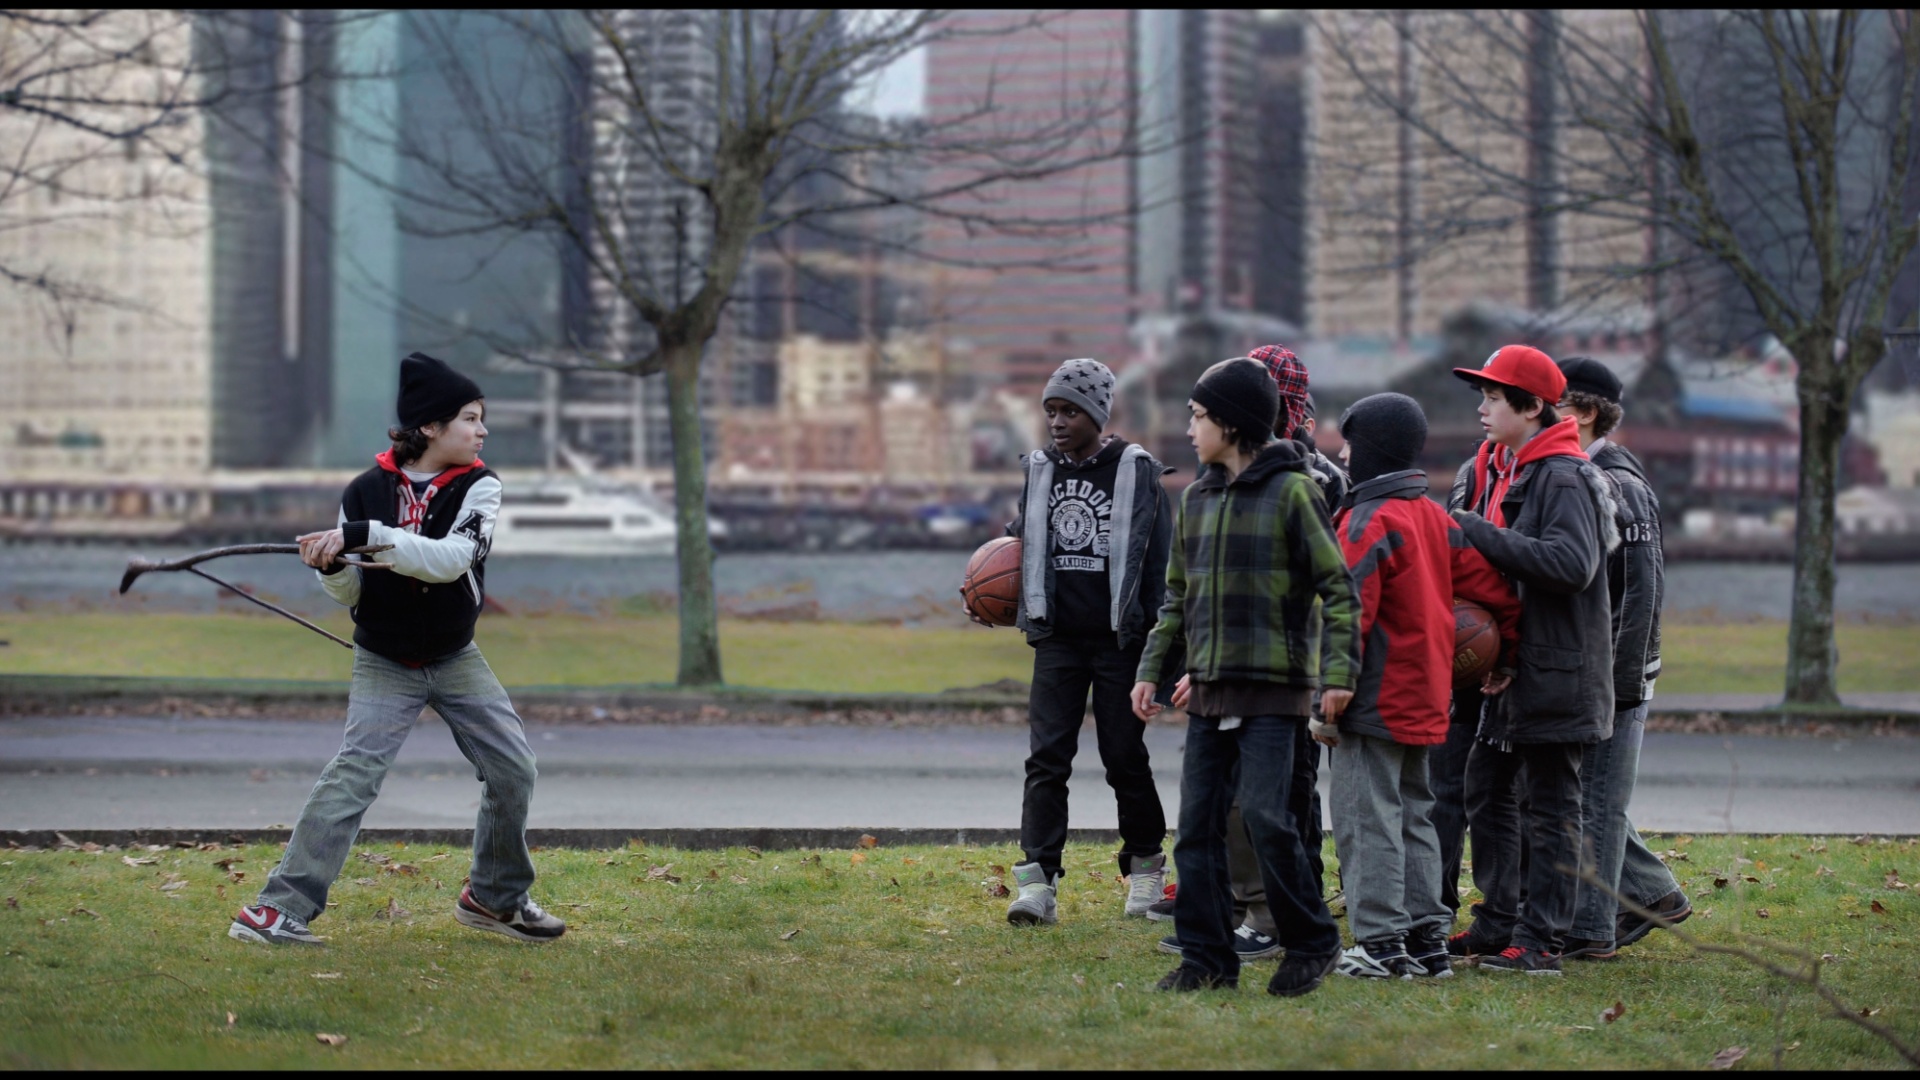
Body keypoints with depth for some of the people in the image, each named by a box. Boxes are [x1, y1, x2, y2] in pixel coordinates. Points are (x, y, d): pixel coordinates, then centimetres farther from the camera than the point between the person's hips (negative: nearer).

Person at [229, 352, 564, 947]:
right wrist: (331, 567, -27)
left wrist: (361, 536, -35)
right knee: (353, 772, -18)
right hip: (384, 663, -2)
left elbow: (450, 559, -28)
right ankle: (279, 908, -21)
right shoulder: (367, 490, -9)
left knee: (512, 769, 2)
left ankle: (495, 898, 24)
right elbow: (352, 593, -3)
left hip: (456, 658, 3)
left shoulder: (478, 486, -9)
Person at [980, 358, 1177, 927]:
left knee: (1125, 757, 4)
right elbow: (1023, 540, 23)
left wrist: (1159, 641, -9)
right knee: (1046, 757, -6)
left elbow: (1160, 558, -3)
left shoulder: (1136, 471, -3)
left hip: (1118, 641, -3)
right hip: (1058, 640, 3)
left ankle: (1145, 868, 21)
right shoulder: (1040, 471, 10)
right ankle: (1038, 880, -10)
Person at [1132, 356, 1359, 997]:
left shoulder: (1291, 492, -7)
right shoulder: (1196, 499, 13)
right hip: (1209, 687, 7)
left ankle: (1311, 941, 4)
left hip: (1274, 687, -7)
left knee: (1266, 815, -13)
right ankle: (1207, 957, 10)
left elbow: (1338, 587, -9)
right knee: (1197, 824, 4)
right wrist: (1152, 669, 12)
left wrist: (1338, 671, -17)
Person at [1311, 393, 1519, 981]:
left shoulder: (1368, 523, -15)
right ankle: (1426, 938, 17)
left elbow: (1348, 617, -20)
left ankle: (1381, 943, -6)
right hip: (1424, 702, 9)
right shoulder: (1435, 519, 11)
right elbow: (1495, 590, 12)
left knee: (1368, 820, -5)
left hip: (1376, 705, -9)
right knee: (1412, 816, 15)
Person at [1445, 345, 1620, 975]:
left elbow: (1574, 563, -29)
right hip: (1512, 668, 9)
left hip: (1556, 673, -9)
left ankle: (1540, 941, 1)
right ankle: (1497, 924, 23)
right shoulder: (1504, 469, 14)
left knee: (1549, 808, -3)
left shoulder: (1563, 478, -15)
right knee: (1487, 792, 14)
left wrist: (1479, 534, -25)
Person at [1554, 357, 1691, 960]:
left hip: (1613, 675, -9)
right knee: (1576, 795, 12)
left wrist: (1622, 678, -20)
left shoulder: (1620, 486, -13)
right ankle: (1655, 894, 23)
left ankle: (1591, 931, 1)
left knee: (1596, 801, -4)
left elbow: (1642, 588, -17)